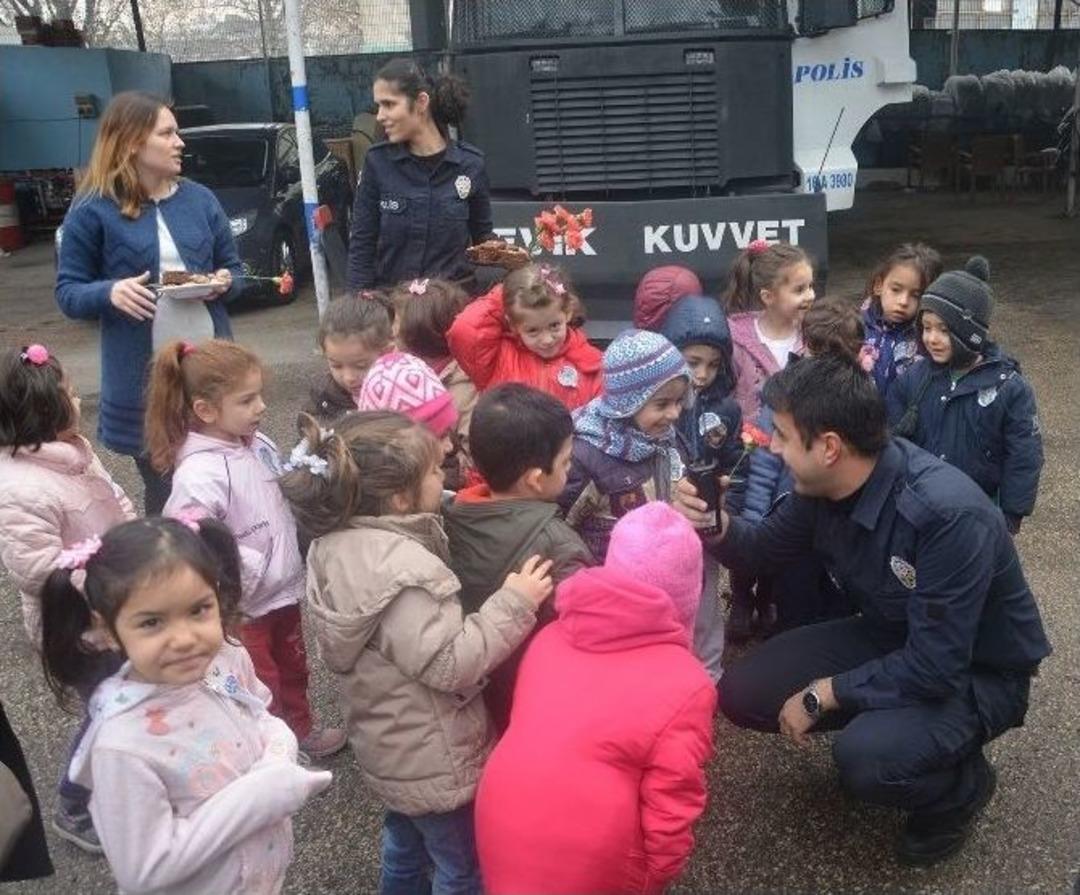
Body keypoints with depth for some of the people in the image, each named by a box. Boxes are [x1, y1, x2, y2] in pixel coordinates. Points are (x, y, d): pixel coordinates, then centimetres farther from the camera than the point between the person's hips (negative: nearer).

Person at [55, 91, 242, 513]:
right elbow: (68, 291, -2)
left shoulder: (199, 198, 6)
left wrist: (225, 282, -8)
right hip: (142, 379, -3)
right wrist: (110, 292, -23)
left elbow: (234, 268, 15)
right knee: (164, 493, 7)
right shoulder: (93, 210, -5)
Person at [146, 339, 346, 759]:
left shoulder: (258, 444, -3)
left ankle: (302, 729, 51)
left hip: (283, 590, 8)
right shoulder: (200, 474, -29)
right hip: (242, 605, -8)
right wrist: (249, 567, -28)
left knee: (292, 666, 28)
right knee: (261, 686, 12)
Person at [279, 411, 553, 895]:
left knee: (406, 841, 32)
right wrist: (513, 603, -26)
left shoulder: (337, 542, -5)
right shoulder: (399, 571, -34)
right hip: (433, 760, -9)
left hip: (389, 744, 9)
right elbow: (449, 664, -32)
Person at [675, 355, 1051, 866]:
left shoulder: (950, 516, -36)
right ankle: (878, 721, 15)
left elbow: (933, 668, -32)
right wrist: (718, 528, -17)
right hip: (889, 639, 6)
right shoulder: (827, 482, -14)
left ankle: (960, 786, 2)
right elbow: (770, 544, 5)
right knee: (743, 694, -5)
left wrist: (822, 694, -21)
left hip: (975, 673, -6)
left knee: (865, 757, -32)